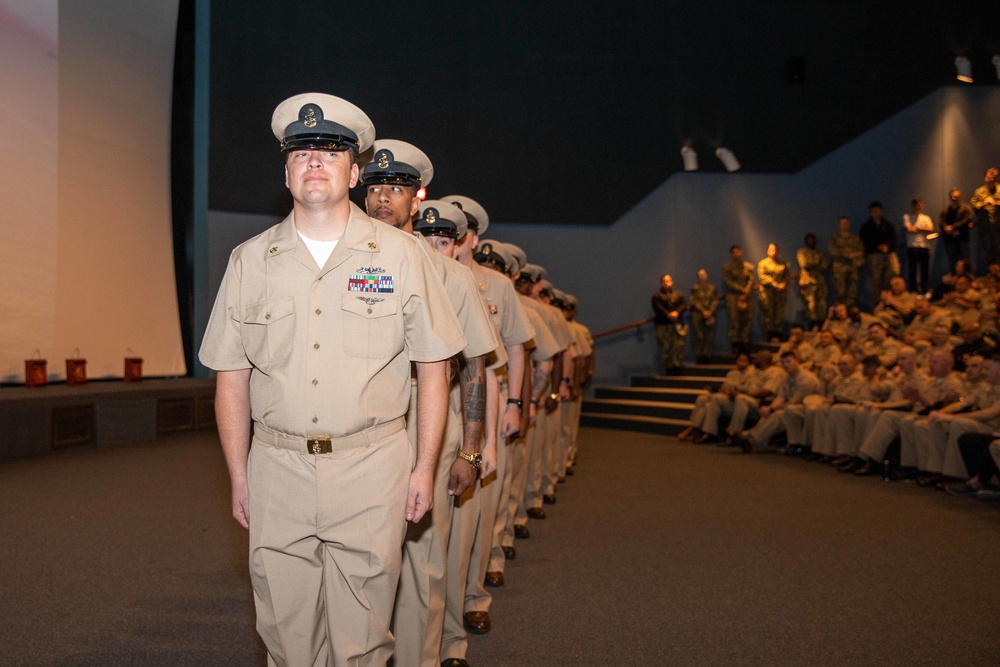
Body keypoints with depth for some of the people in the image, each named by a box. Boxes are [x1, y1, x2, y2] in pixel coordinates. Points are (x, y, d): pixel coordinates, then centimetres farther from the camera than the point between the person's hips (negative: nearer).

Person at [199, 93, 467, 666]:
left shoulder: (401, 254, 1)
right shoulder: (250, 261, 6)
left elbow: (434, 366, 2)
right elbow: (232, 376, 8)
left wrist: (425, 468, -1)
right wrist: (239, 476, 6)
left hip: (371, 467, -1)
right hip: (277, 469, 2)